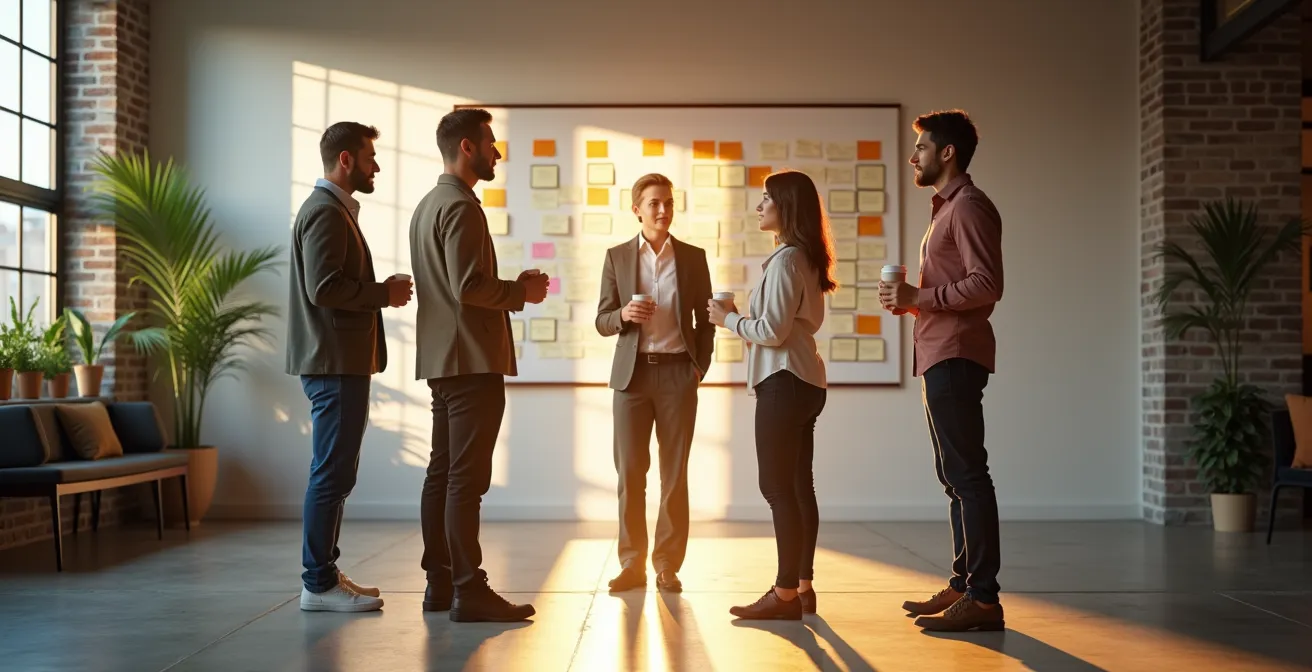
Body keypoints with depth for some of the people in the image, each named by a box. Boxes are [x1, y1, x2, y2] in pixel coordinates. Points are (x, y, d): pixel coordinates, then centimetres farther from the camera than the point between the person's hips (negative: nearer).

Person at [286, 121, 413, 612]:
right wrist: (385, 294, -12)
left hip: (341, 361, 11)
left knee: (335, 473, 14)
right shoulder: (325, 211, -13)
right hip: (334, 362, -11)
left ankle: (325, 573, 21)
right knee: (332, 473, -7)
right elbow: (323, 288, -23)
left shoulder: (334, 209, 20)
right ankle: (319, 584, -1)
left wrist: (381, 289, 9)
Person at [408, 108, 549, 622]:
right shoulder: (462, 206, -13)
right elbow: (468, 287, -21)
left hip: (443, 358, 10)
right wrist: (522, 292, -7)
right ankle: (468, 590, -5)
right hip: (472, 359, -10)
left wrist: (511, 286, 14)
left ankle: (439, 583, 17)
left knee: (442, 472, 11)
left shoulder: (428, 204, 19)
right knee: (467, 477, -8)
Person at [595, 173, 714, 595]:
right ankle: (632, 564, 11)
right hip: (632, 373, 0)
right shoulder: (617, 257, 6)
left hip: (677, 373, 0)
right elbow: (602, 322, 6)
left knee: (675, 474, 2)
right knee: (629, 472, 1)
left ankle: (668, 566, 11)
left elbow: (705, 320, 12)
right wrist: (623, 315, -14)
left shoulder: (693, 257, 7)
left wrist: (701, 367, 2)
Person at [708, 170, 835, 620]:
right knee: (798, 486, 11)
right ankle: (802, 586, 18)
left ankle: (786, 593, -3)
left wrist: (728, 319, -4)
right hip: (803, 380, 10)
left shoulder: (785, 259, -13)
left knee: (778, 486, -7)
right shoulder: (806, 258, 17)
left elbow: (773, 331, -18)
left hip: (784, 381, -10)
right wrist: (741, 317, 16)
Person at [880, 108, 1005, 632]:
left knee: (966, 474, -10)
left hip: (956, 357, -11)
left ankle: (983, 599, -7)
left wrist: (918, 297, -17)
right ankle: (963, 586, 20)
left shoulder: (969, 206, -9)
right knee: (955, 474, 13)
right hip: (940, 356, 11)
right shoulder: (947, 208, 23)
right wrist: (911, 301, 10)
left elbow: (986, 285, -19)